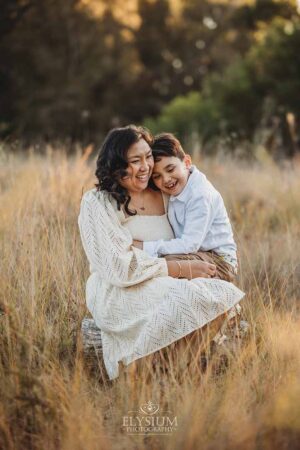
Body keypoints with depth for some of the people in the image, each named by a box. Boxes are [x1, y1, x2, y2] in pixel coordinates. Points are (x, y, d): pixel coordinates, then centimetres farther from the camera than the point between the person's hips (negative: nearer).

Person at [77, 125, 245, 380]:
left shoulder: (162, 197, 14)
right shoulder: (96, 204, -5)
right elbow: (122, 268, -13)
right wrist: (182, 270, -16)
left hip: (165, 284, 6)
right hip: (119, 294, -6)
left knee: (224, 294, -22)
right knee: (194, 297, -31)